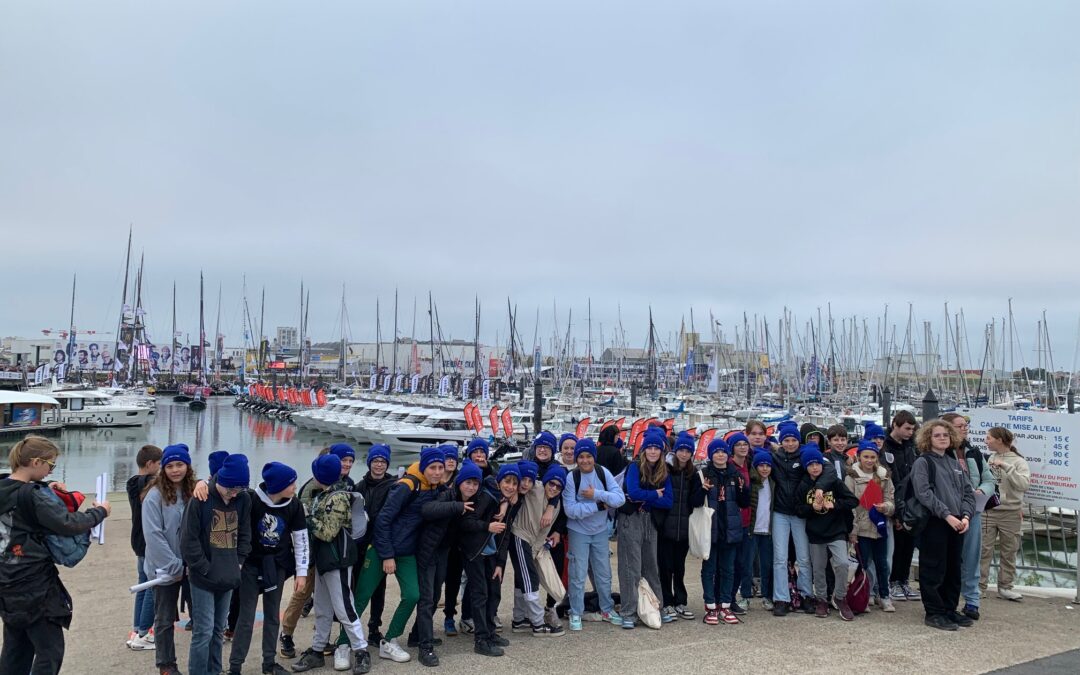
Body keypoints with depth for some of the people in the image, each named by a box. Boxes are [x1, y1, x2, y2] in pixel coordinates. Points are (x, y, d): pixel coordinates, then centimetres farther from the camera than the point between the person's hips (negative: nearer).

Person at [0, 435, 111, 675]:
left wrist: (46, 490, 9)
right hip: (33, 586, -9)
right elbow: (69, 524, -23)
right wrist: (100, 511, -9)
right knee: (50, 650, 0)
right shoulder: (31, 495, -20)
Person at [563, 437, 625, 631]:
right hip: (579, 532, -3)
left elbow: (620, 498, -16)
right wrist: (600, 506, -20)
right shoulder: (571, 478, -16)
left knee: (604, 573, 14)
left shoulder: (603, 472, -8)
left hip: (600, 530, 3)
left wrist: (596, 494, -26)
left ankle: (607, 610, 31)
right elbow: (570, 510, -23)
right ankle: (576, 614, 17)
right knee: (578, 574, 2)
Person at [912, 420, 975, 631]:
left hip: (956, 524, 7)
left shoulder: (954, 463, 17)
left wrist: (966, 516, -4)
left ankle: (950, 610, 24)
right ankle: (934, 613, 6)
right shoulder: (922, 463, -4)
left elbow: (968, 492, 13)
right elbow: (924, 494, -15)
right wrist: (947, 515, -20)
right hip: (934, 524, -7)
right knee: (934, 570, -2)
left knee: (953, 570, 13)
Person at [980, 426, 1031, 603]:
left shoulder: (1018, 461, -4)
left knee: (1008, 552, 9)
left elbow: (1024, 484, -18)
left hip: (1010, 512, -2)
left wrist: (1006, 467, -21)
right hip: (987, 510, 2)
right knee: (983, 549, 0)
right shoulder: (988, 459, 5)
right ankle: (979, 584, 7)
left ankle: (1005, 587, 19)